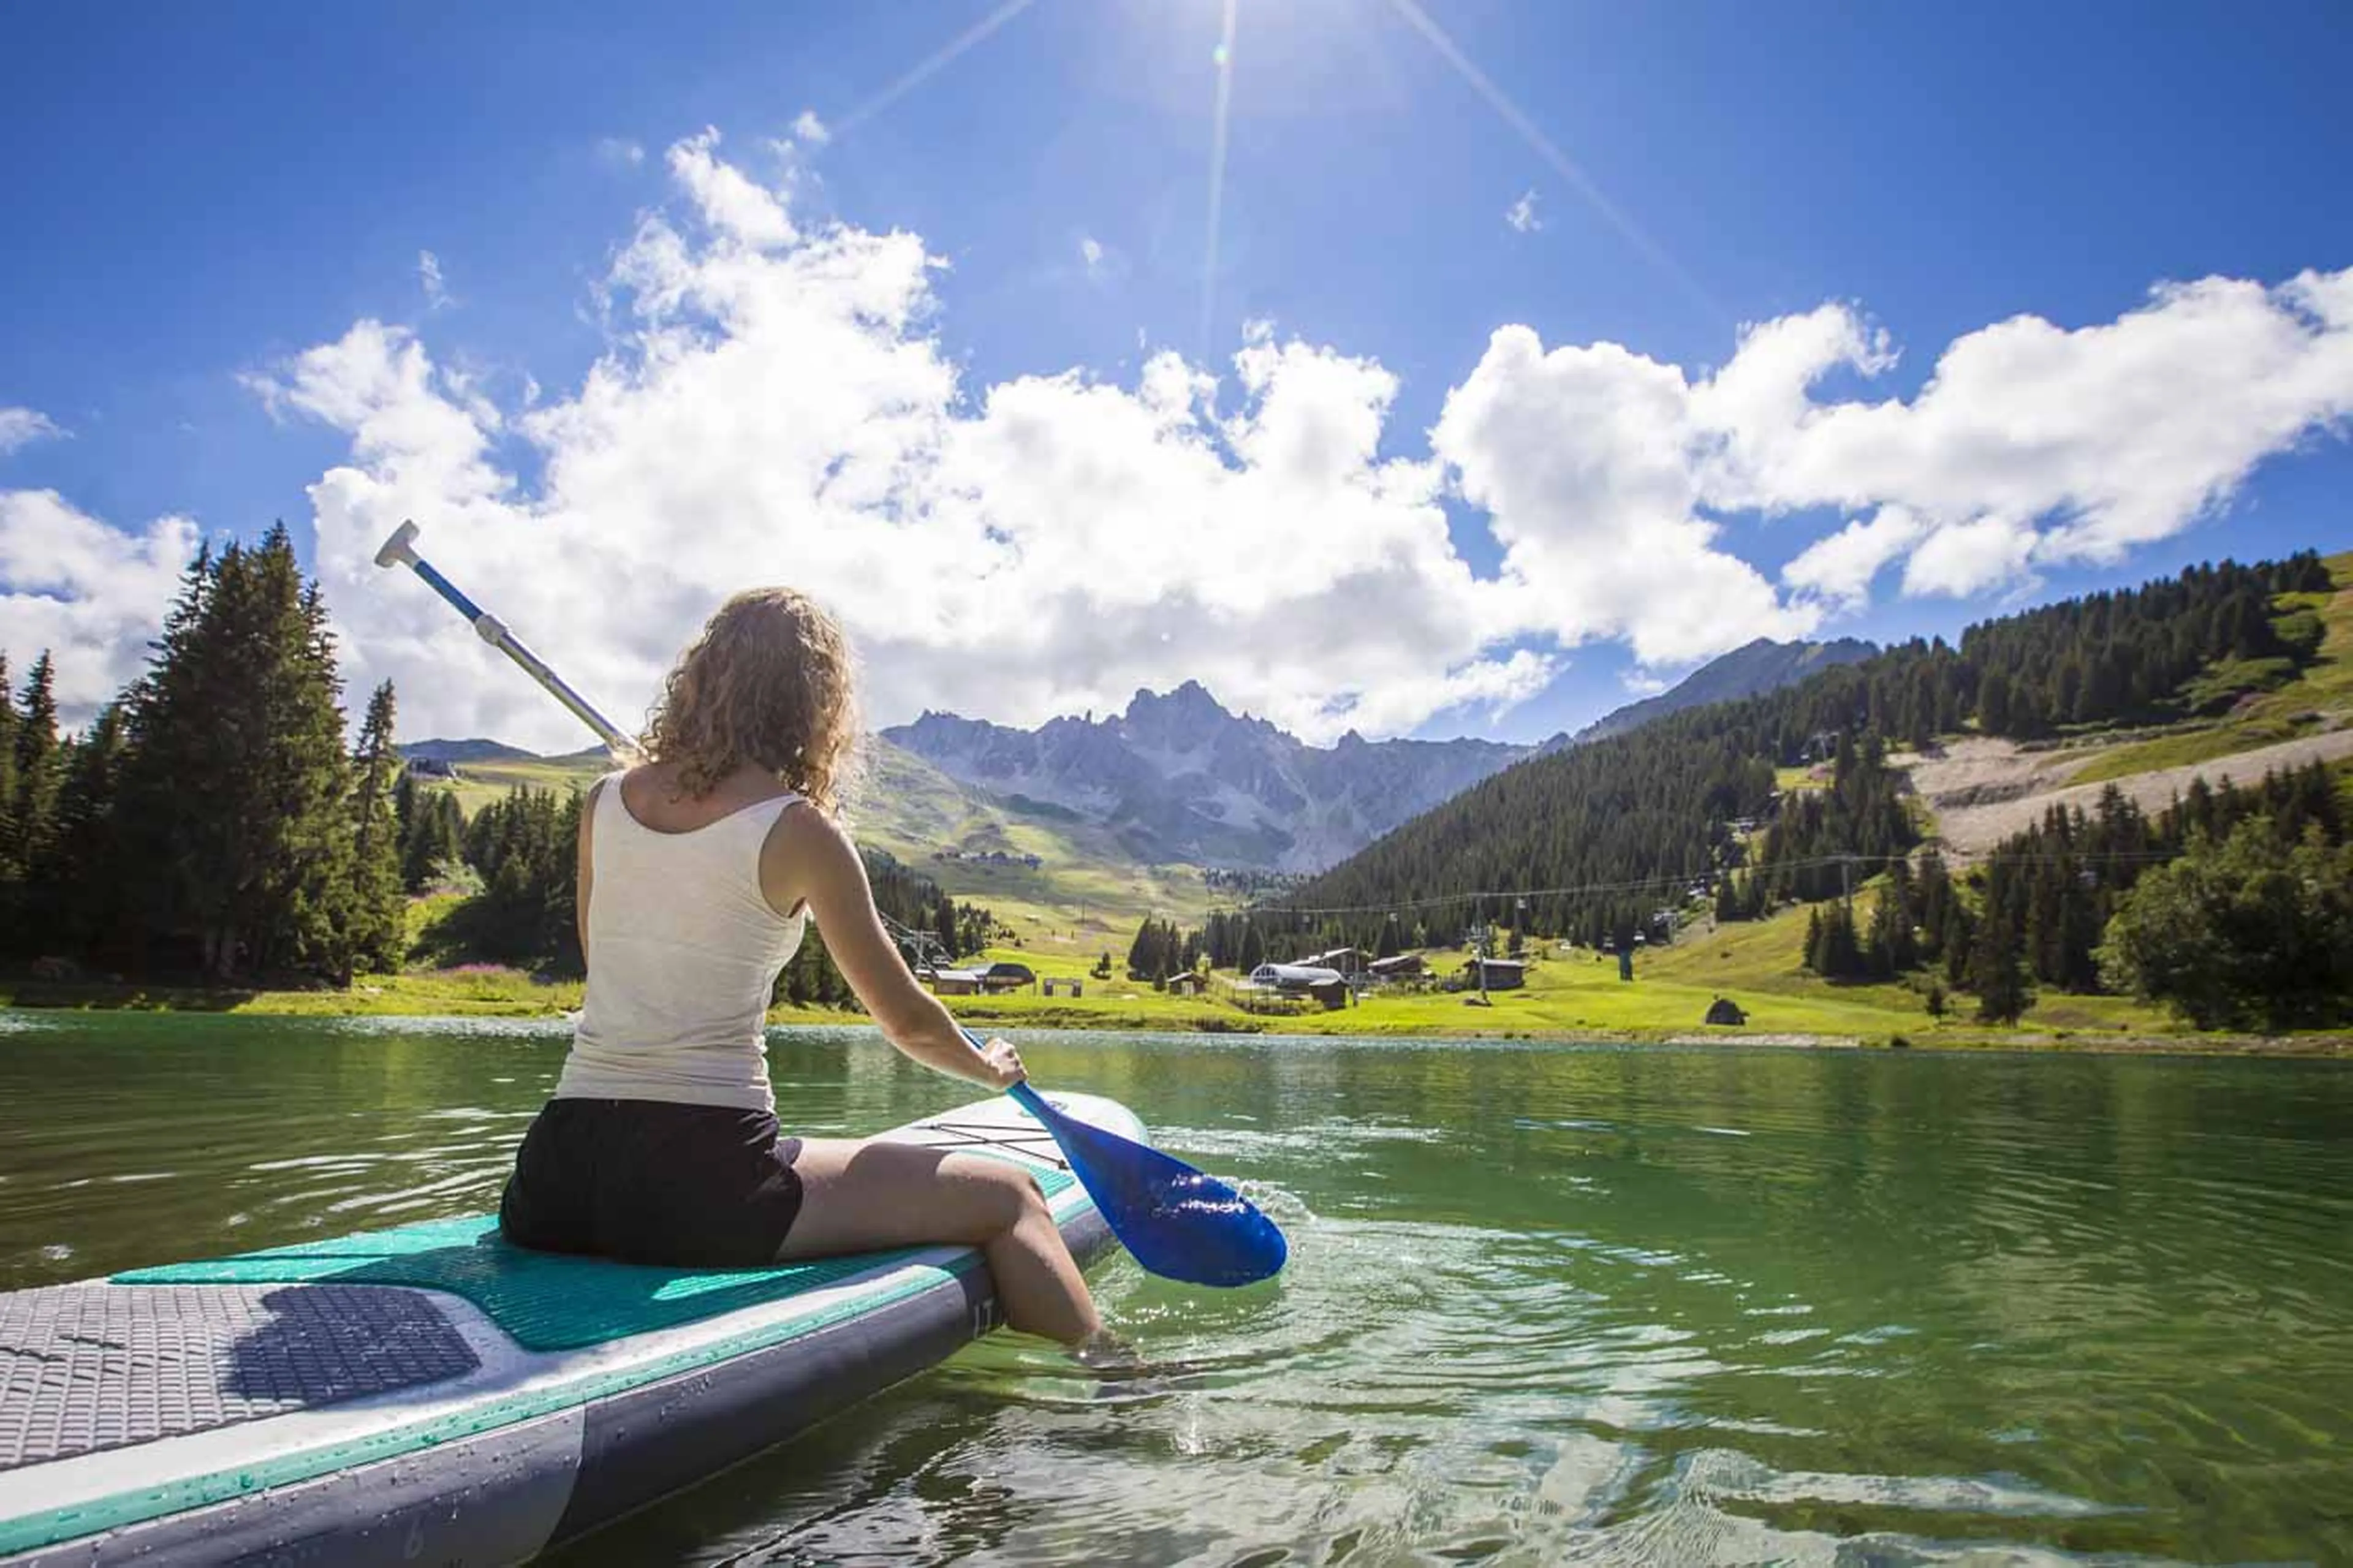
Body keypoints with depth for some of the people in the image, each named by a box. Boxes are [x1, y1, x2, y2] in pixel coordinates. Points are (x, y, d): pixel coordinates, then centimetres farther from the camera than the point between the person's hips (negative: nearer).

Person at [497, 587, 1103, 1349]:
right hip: (703, 1185, -6)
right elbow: (909, 1022, 0)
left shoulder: (605, 801, 6)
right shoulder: (798, 829, -9)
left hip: (554, 1180, 6)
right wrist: (990, 1067, 20)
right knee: (1009, 1195, 4)